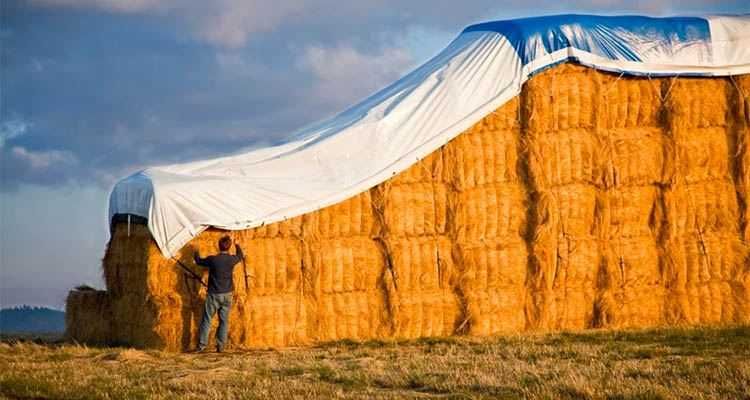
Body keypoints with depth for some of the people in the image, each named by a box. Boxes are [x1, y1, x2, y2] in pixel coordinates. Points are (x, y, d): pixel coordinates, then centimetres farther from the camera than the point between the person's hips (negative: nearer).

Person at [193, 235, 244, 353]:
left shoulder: (212, 259, -13)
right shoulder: (232, 259, -6)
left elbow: (199, 261, 5)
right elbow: (240, 256, 18)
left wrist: (196, 254, 27)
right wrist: (237, 246, 37)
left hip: (214, 294, -2)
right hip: (227, 294, 2)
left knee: (207, 320, 5)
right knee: (224, 321, 9)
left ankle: (202, 345, 3)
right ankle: (221, 346, 8)